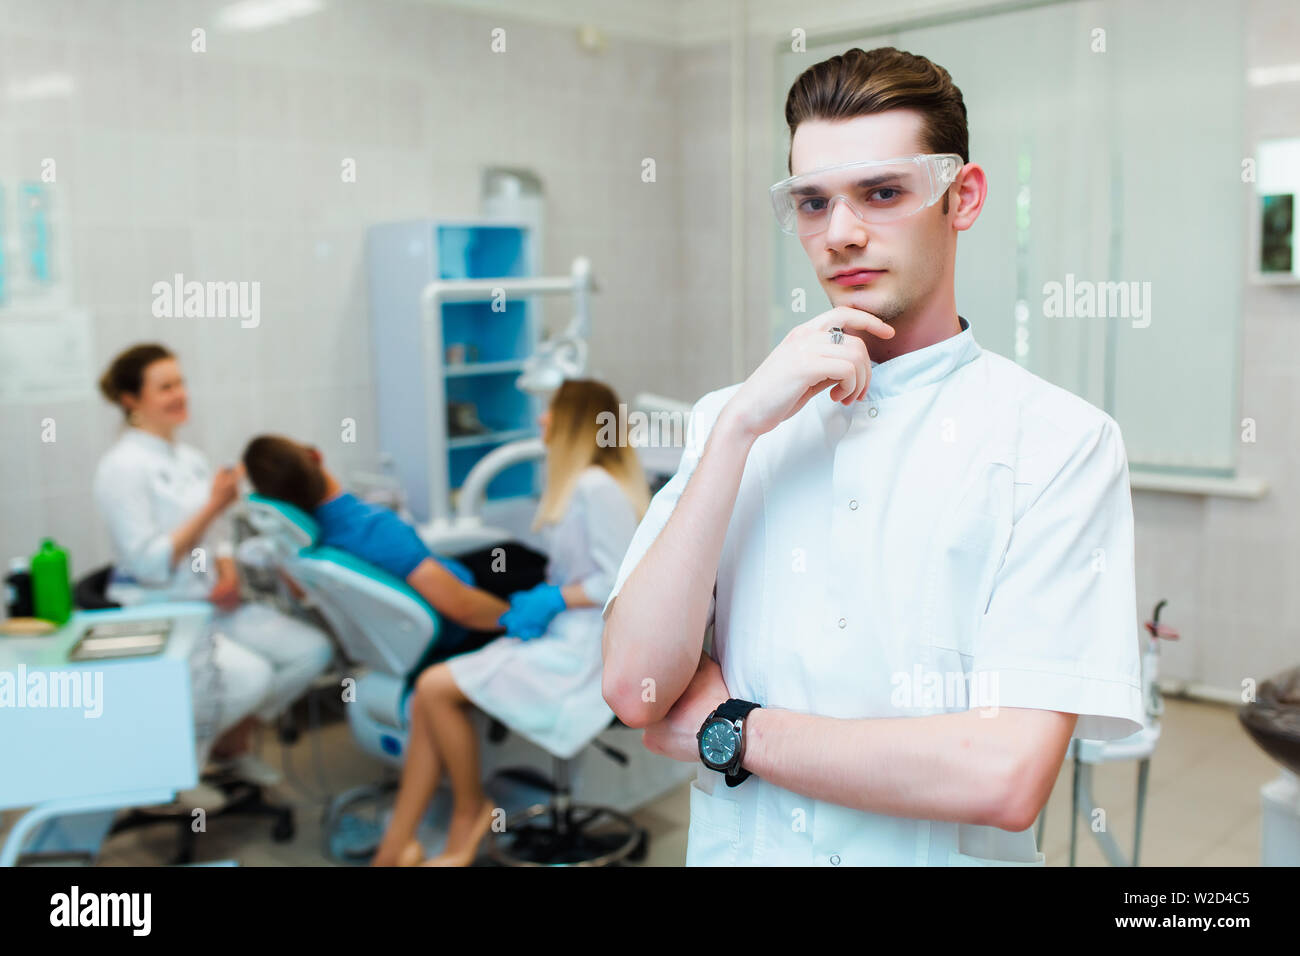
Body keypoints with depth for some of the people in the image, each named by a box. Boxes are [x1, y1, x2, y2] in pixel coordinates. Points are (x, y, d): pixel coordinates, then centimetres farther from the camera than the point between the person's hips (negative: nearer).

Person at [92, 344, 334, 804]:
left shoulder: (191, 458, 10)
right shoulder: (121, 467, -13)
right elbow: (148, 562, -18)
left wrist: (228, 575, -4)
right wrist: (213, 507, -23)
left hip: (211, 604, 8)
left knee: (312, 650, -7)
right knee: (250, 675, -29)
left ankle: (234, 743, 13)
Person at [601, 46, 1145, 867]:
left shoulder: (1059, 438, -9)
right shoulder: (727, 418, 2)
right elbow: (635, 689, -8)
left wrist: (728, 729, -9)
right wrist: (740, 427, -14)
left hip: (939, 850, -3)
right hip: (734, 847, 3)